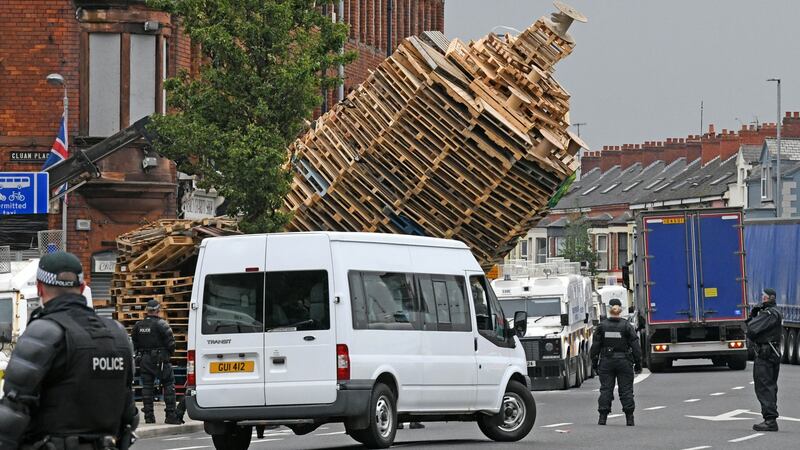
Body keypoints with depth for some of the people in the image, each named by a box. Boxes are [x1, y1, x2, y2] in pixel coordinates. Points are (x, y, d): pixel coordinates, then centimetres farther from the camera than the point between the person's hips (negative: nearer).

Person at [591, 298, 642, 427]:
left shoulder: (601, 326, -2)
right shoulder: (627, 326, -5)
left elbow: (595, 346, 1)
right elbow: (635, 346, -4)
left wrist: (594, 362, 10)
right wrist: (638, 363, 3)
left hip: (606, 362, 1)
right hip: (624, 362, -1)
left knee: (606, 389, 5)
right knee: (626, 389, 4)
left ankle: (603, 417, 2)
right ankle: (629, 419, 1)